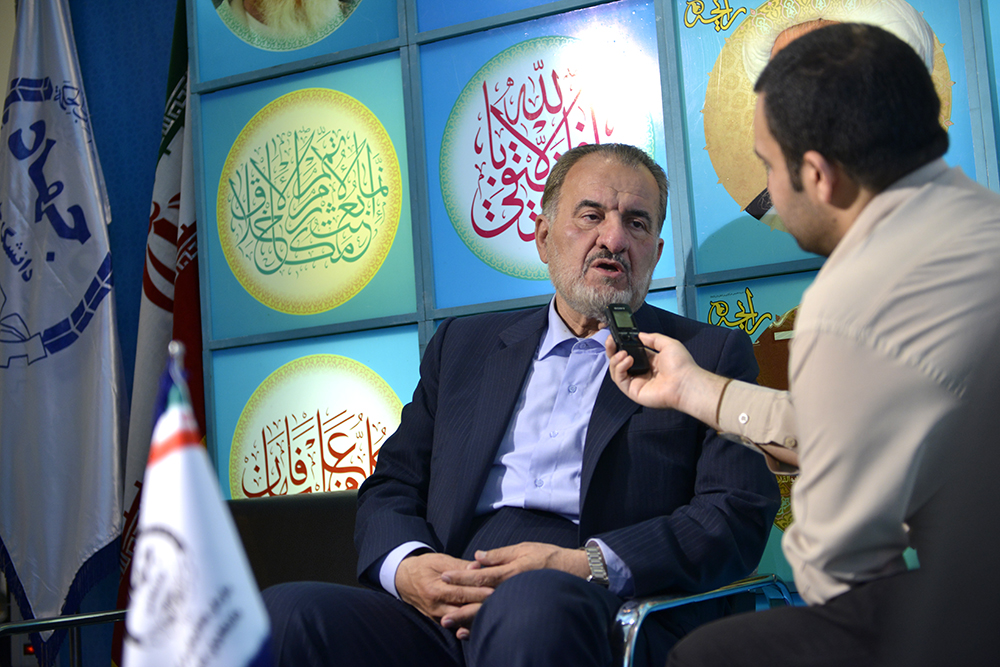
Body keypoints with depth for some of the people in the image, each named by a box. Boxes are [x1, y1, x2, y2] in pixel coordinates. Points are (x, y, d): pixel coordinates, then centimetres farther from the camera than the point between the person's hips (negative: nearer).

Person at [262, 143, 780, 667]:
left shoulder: (711, 356, 18)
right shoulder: (462, 345, 29)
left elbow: (739, 516, 6)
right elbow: (391, 485, 25)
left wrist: (590, 566, -10)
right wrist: (403, 565, 0)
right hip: (448, 617, 3)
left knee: (530, 603, -38)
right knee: (285, 615, -24)